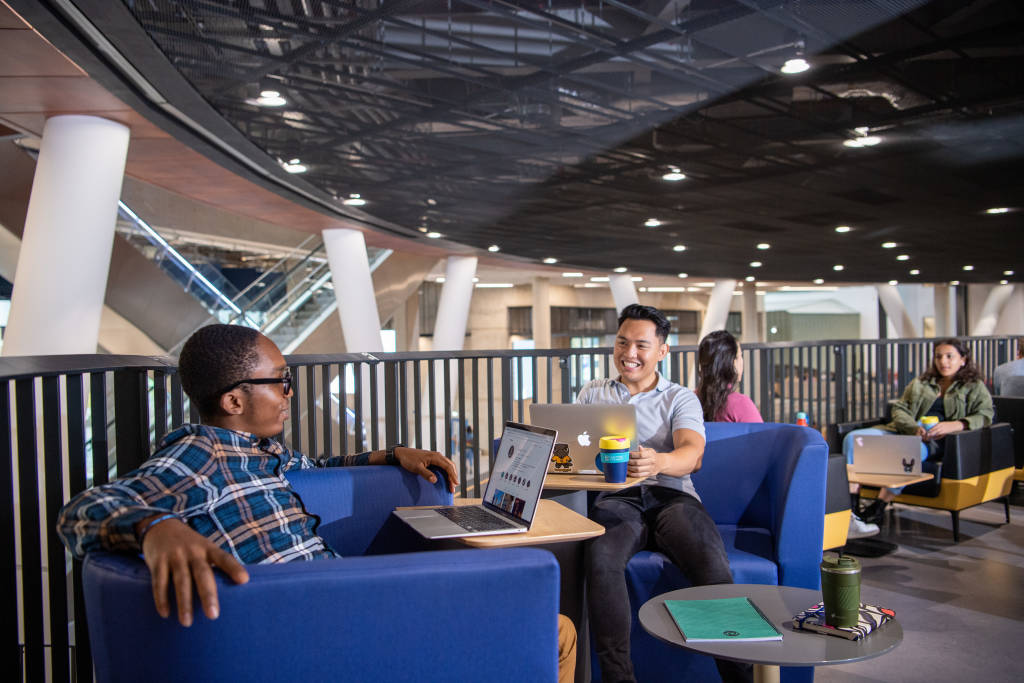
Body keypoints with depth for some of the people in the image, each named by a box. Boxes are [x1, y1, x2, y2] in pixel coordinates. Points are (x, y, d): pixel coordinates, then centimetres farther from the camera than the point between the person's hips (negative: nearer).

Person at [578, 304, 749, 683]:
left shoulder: (681, 399, 15)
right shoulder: (592, 393, 24)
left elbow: (692, 454, -5)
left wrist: (658, 462, -30)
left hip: (671, 496, 0)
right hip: (617, 498, 1)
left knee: (712, 564, -31)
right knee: (601, 558, -34)